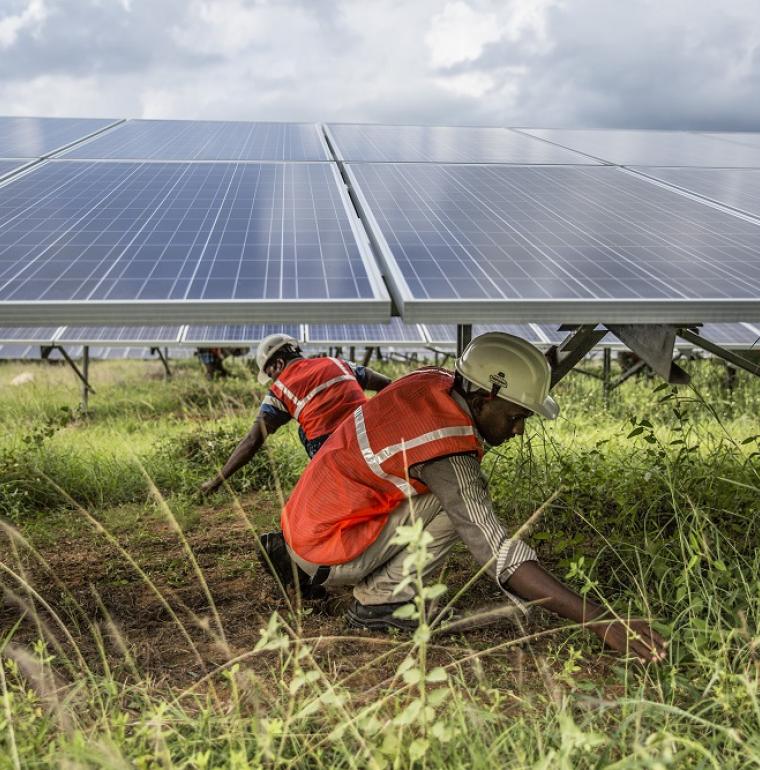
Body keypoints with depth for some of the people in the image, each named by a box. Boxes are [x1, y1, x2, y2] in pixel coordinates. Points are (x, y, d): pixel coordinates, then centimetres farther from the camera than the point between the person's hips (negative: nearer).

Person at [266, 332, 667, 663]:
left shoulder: (431, 381, -3)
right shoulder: (448, 456, -27)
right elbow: (499, 555, -33)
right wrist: (598, 620, -34)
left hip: (305, 516, 9)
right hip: (326, 550, -9)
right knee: (453, 504, -17)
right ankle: (379, 601, -4)